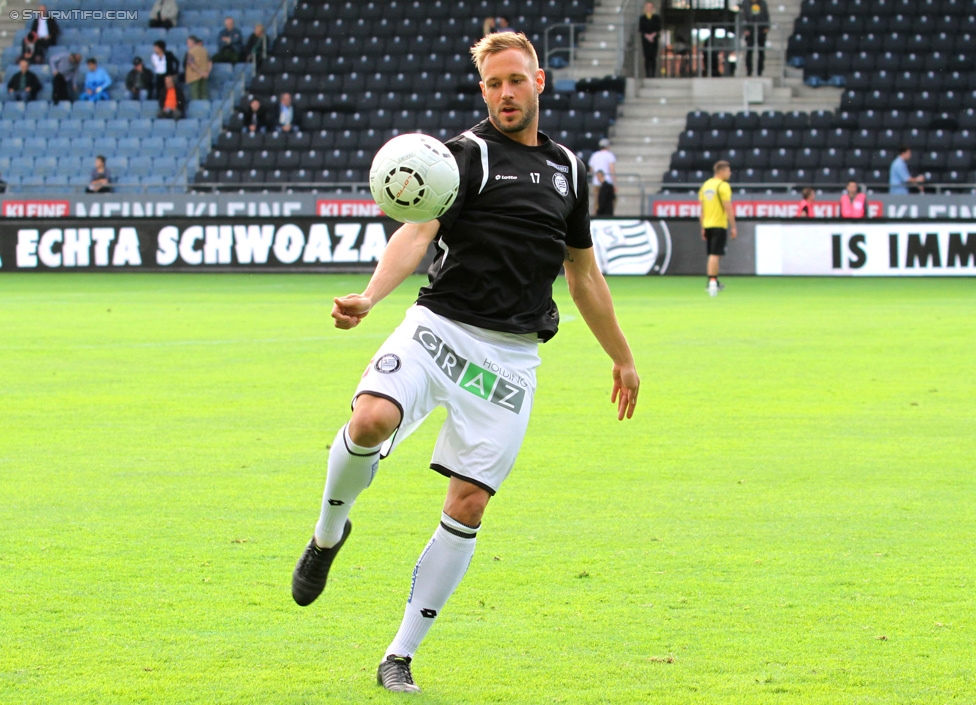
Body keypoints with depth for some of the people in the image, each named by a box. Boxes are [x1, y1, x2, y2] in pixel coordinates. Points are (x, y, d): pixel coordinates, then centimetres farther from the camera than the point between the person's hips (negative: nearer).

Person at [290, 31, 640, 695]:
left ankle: (400, 656, 6)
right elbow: (418, 230, -17)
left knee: (468, 504, -3)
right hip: (440, 329, -4)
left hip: (511, 357, 4)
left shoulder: (568, 168, 17)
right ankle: (329, 531, 1)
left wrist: (622, 357, 33)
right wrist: (370, 295, -35)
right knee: (372, 420, -31)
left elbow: (584, 271, 28)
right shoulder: (469, 154, -1)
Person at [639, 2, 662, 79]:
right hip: (645, 39, 0)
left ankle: (653, 74, -6)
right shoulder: (642, 17, 8)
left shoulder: (656, 17, 7)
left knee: (653, 57, -6)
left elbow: (658, 28, 2)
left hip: (654, 39, 0)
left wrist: (653, 35, -12)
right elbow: (641, 28, 2)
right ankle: (647, 73, -3)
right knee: (647, 57, -4)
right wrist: (647, 36, -11)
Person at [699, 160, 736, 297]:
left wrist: (703, 228, 19)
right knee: (715, 254, -9)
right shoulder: (723, 186, -11)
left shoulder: (705, 185, 12)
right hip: (719, 224, -7)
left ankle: (714, 282, 26)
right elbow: (728, 208, -14)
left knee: (713, 255, 17)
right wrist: (733, 227, -10)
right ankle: (712, 282, -14)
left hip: (708, 224, 7)